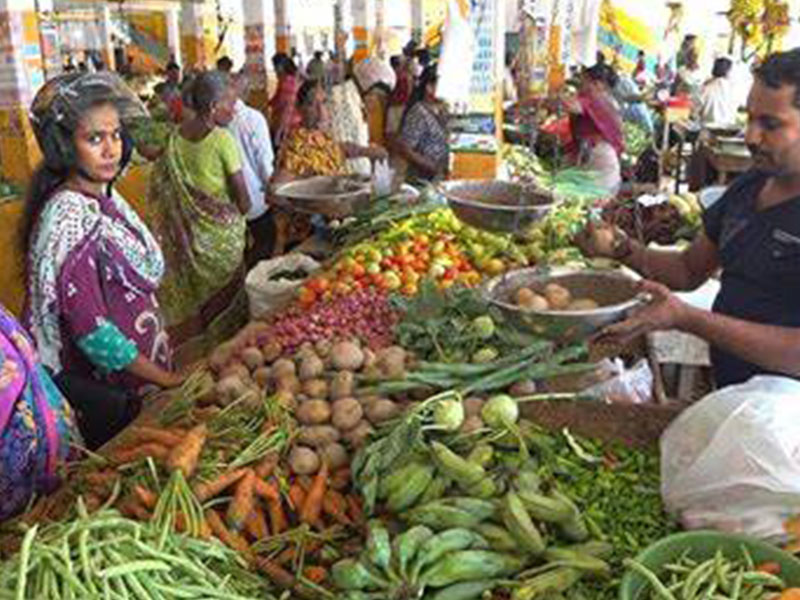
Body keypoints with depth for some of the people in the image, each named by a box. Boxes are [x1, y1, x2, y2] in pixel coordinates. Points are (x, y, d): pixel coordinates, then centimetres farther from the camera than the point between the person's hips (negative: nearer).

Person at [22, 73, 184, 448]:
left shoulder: (106, 199, 2)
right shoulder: (67, 218, -24)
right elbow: (90, 330, -25)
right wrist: (167, 380, -20)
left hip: (136, 370, 8)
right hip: (98, 392, -8)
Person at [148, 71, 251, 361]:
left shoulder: (176, 137, -2)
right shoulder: (222, 139, -18)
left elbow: (163, 188, 3)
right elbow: (242, 196, -16)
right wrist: (240, 216, 3)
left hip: (188, 232, 6)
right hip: (221, 230, -6)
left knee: (194, 292, 17)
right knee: (226, 292, 10)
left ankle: (197, 353, 30)